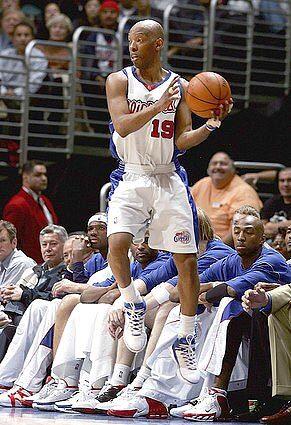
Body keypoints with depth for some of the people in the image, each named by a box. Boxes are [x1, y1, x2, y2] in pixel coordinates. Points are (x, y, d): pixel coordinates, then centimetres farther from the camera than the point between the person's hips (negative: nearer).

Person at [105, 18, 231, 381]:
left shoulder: (179, 86, 5)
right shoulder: (119, 81, 0)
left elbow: (183, 140, 2)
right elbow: (122, 126, -16)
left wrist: (212, 125, -14)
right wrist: (158, 106, -27)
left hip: (168, 179, 2)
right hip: (131, 178, -2)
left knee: (187, 260, 0)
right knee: (117, 242, -26)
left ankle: (185, 338, 15)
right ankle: (133, 306, 1)